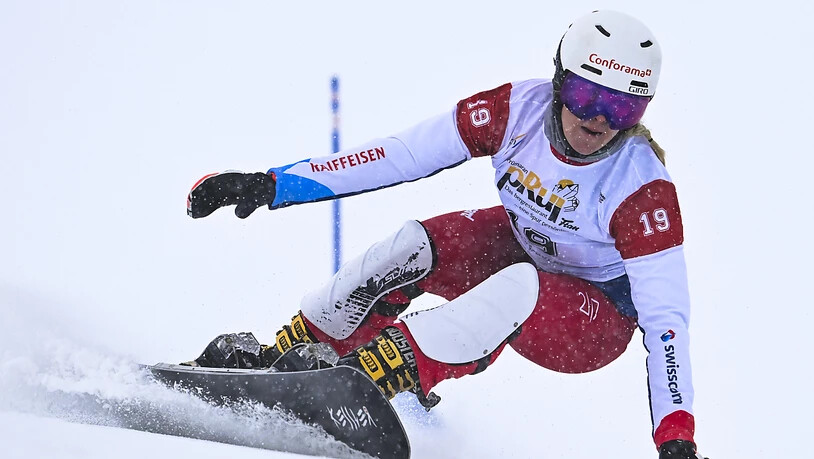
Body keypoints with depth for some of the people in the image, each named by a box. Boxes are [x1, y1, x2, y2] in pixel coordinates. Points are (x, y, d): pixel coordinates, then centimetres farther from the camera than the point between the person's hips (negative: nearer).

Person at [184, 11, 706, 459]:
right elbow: (402, 155, -17)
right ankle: (281, 358, -8)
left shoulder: (643, 190, -30)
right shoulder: (520, 109, -21)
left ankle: (371, 381, -40)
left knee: (519, 287, -37)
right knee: (414, 247, -23)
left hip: (596, 322, -4)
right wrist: (272, 184, -21)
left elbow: (666, 315, -31)